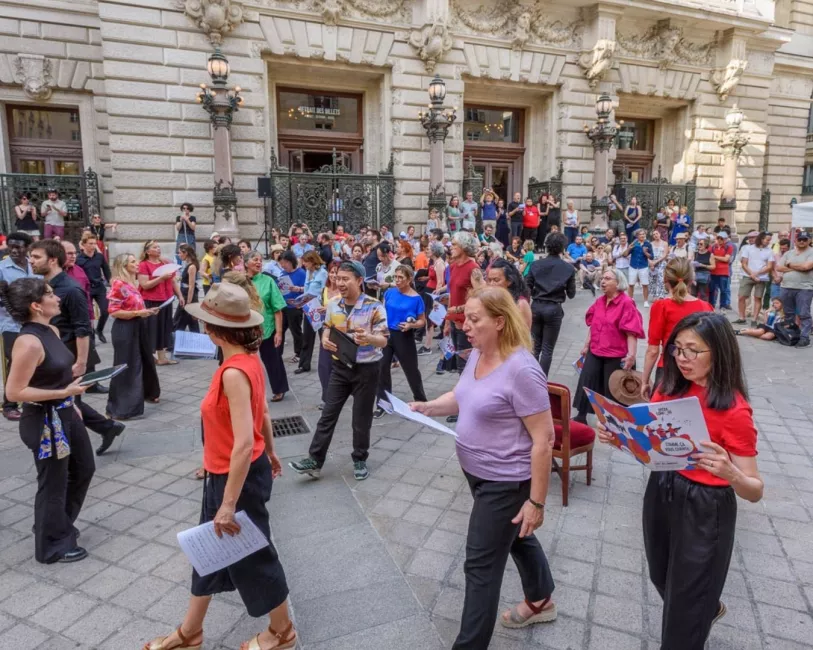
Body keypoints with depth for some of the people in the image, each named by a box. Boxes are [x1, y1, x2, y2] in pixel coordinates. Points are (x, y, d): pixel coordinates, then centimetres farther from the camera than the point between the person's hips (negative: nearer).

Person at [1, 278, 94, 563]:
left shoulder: (51, 330, 3)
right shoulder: (29, 342, -25)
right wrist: (64, 393, -23)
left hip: (65, 415, 9)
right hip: (45, 422, -9)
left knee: (84, 469, 24)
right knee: (53, 483, 10)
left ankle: (61, 525, 46)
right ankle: (52, 546, 32)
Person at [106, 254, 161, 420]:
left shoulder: (132, 283, 10)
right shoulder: (118, 285, -16)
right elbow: (113, 312, -19)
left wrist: (147, 311, 5)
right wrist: (138, 313, -22)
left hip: (138, 328, 9)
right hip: (125, 330, -9)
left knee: (145, 360, 20)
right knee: (126, 367, -3)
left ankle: (147, 393, 39)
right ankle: (120, 408, 6)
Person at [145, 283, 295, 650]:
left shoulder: (233, 373, -29)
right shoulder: (248, 360, -1)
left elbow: (244, 444, -31)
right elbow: (263, 414, 11)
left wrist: (228, 504, -26)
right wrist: (271, 453, 24)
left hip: (239, 477, -9)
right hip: (225, 474, 9)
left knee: (252, 556, 12)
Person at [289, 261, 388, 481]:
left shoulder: (374, 306, -15)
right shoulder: (333, 305, 0)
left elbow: (383, 340, -14)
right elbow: (327, 331, 12)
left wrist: (367, 338, -36)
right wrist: (325, 341, -12)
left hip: (366, 368, -4)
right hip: (340, 367, 4)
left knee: (361, 417, 8)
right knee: (328, 414, 5)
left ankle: (360, 459, 26)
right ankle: (315, 460, 12)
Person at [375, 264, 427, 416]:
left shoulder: (416, 298, -11)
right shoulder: (390, 292, -1)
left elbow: (422, 321, -5)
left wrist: (411, 325, -23)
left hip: (404, 337, -4)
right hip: (386, 334, 4)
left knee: (411, 369, 8)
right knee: (382, 367, 5)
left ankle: (421, 400, 29)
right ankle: (383, 403, 18)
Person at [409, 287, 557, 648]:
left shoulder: (521, 370, -27)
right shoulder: (478, 354, -1)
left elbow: (543, 438, -24)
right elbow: (464, 397, 16)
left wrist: (536, 501, -21)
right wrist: (428, 407, -2)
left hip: (506, 481, -9)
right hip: (478, 472, 9)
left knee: (482, 564, 3)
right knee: (515, 536, 27)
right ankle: (540, 602, 51)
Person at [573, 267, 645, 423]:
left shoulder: (626, 303, -15)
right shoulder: (599, 301, 6)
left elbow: (631, 332, -19)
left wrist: (631, 354, -24)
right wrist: (587, 345, 17)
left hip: (616, 355, -6)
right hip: (595, 352, 6)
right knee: (585, 383, 5)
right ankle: (581, 417, 19)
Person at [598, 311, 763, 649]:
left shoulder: (734, 411, -21)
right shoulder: (670, 388, -4)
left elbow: (755, 491, -17)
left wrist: (729, 472, -38)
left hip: (704, 509, -6)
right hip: (660, 494, 7)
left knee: (684, 602, 12)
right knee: (663, 580, 28)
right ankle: (708, 608, 60)